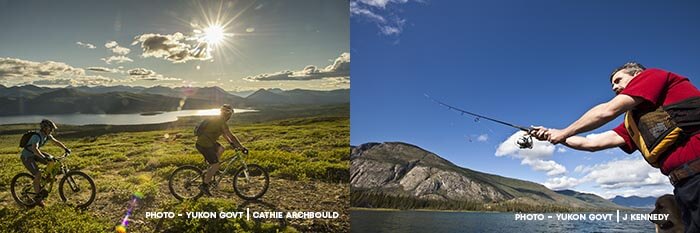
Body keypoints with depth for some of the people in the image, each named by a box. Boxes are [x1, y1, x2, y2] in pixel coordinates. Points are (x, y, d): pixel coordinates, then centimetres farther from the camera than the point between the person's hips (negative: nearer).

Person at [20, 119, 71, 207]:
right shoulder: (37, 136, -31)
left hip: (35, 154, 9)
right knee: (38, 175, -20)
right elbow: (35, 149, -46)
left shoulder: (47, 135, -5)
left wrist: (66, 149, -7)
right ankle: (38, 196, -6)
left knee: (52, 161, -6)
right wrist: (44, 157, -56)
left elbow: (56, 142, 5)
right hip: (27, 156, -9)